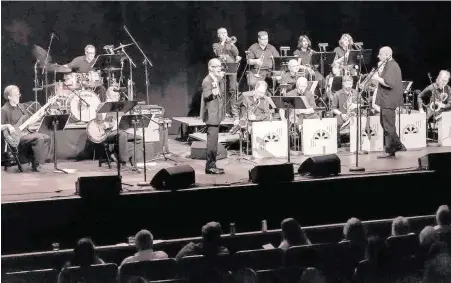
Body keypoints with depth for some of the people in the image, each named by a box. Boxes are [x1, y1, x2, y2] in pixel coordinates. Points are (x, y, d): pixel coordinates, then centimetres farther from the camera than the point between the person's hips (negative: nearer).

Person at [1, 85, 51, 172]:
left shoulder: (20, 107, 15)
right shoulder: (4, 110, -10)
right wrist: (8, 126, -30)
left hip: (25, 133, 8)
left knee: (46, 138, -6)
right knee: (39, 138, -26)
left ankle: (43, 160, -4)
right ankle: (35, 166, -21)